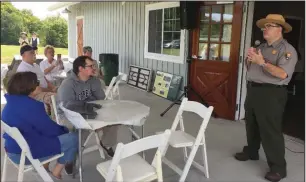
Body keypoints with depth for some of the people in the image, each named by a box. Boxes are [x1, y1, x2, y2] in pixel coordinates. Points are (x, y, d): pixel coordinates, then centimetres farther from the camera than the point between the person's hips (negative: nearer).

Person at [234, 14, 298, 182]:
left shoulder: (287, 50, -10)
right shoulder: (260, 47, 14)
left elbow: (282, 74, -24)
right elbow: (249, 69, 18)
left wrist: (262, 62, -21)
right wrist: (249, 59, -2)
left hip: (271, 94, -8)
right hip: (253, 90, 8)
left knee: (270, 131, -4)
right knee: (251, 125, 19)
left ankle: (278, 167, 8)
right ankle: (251, 152, 38)